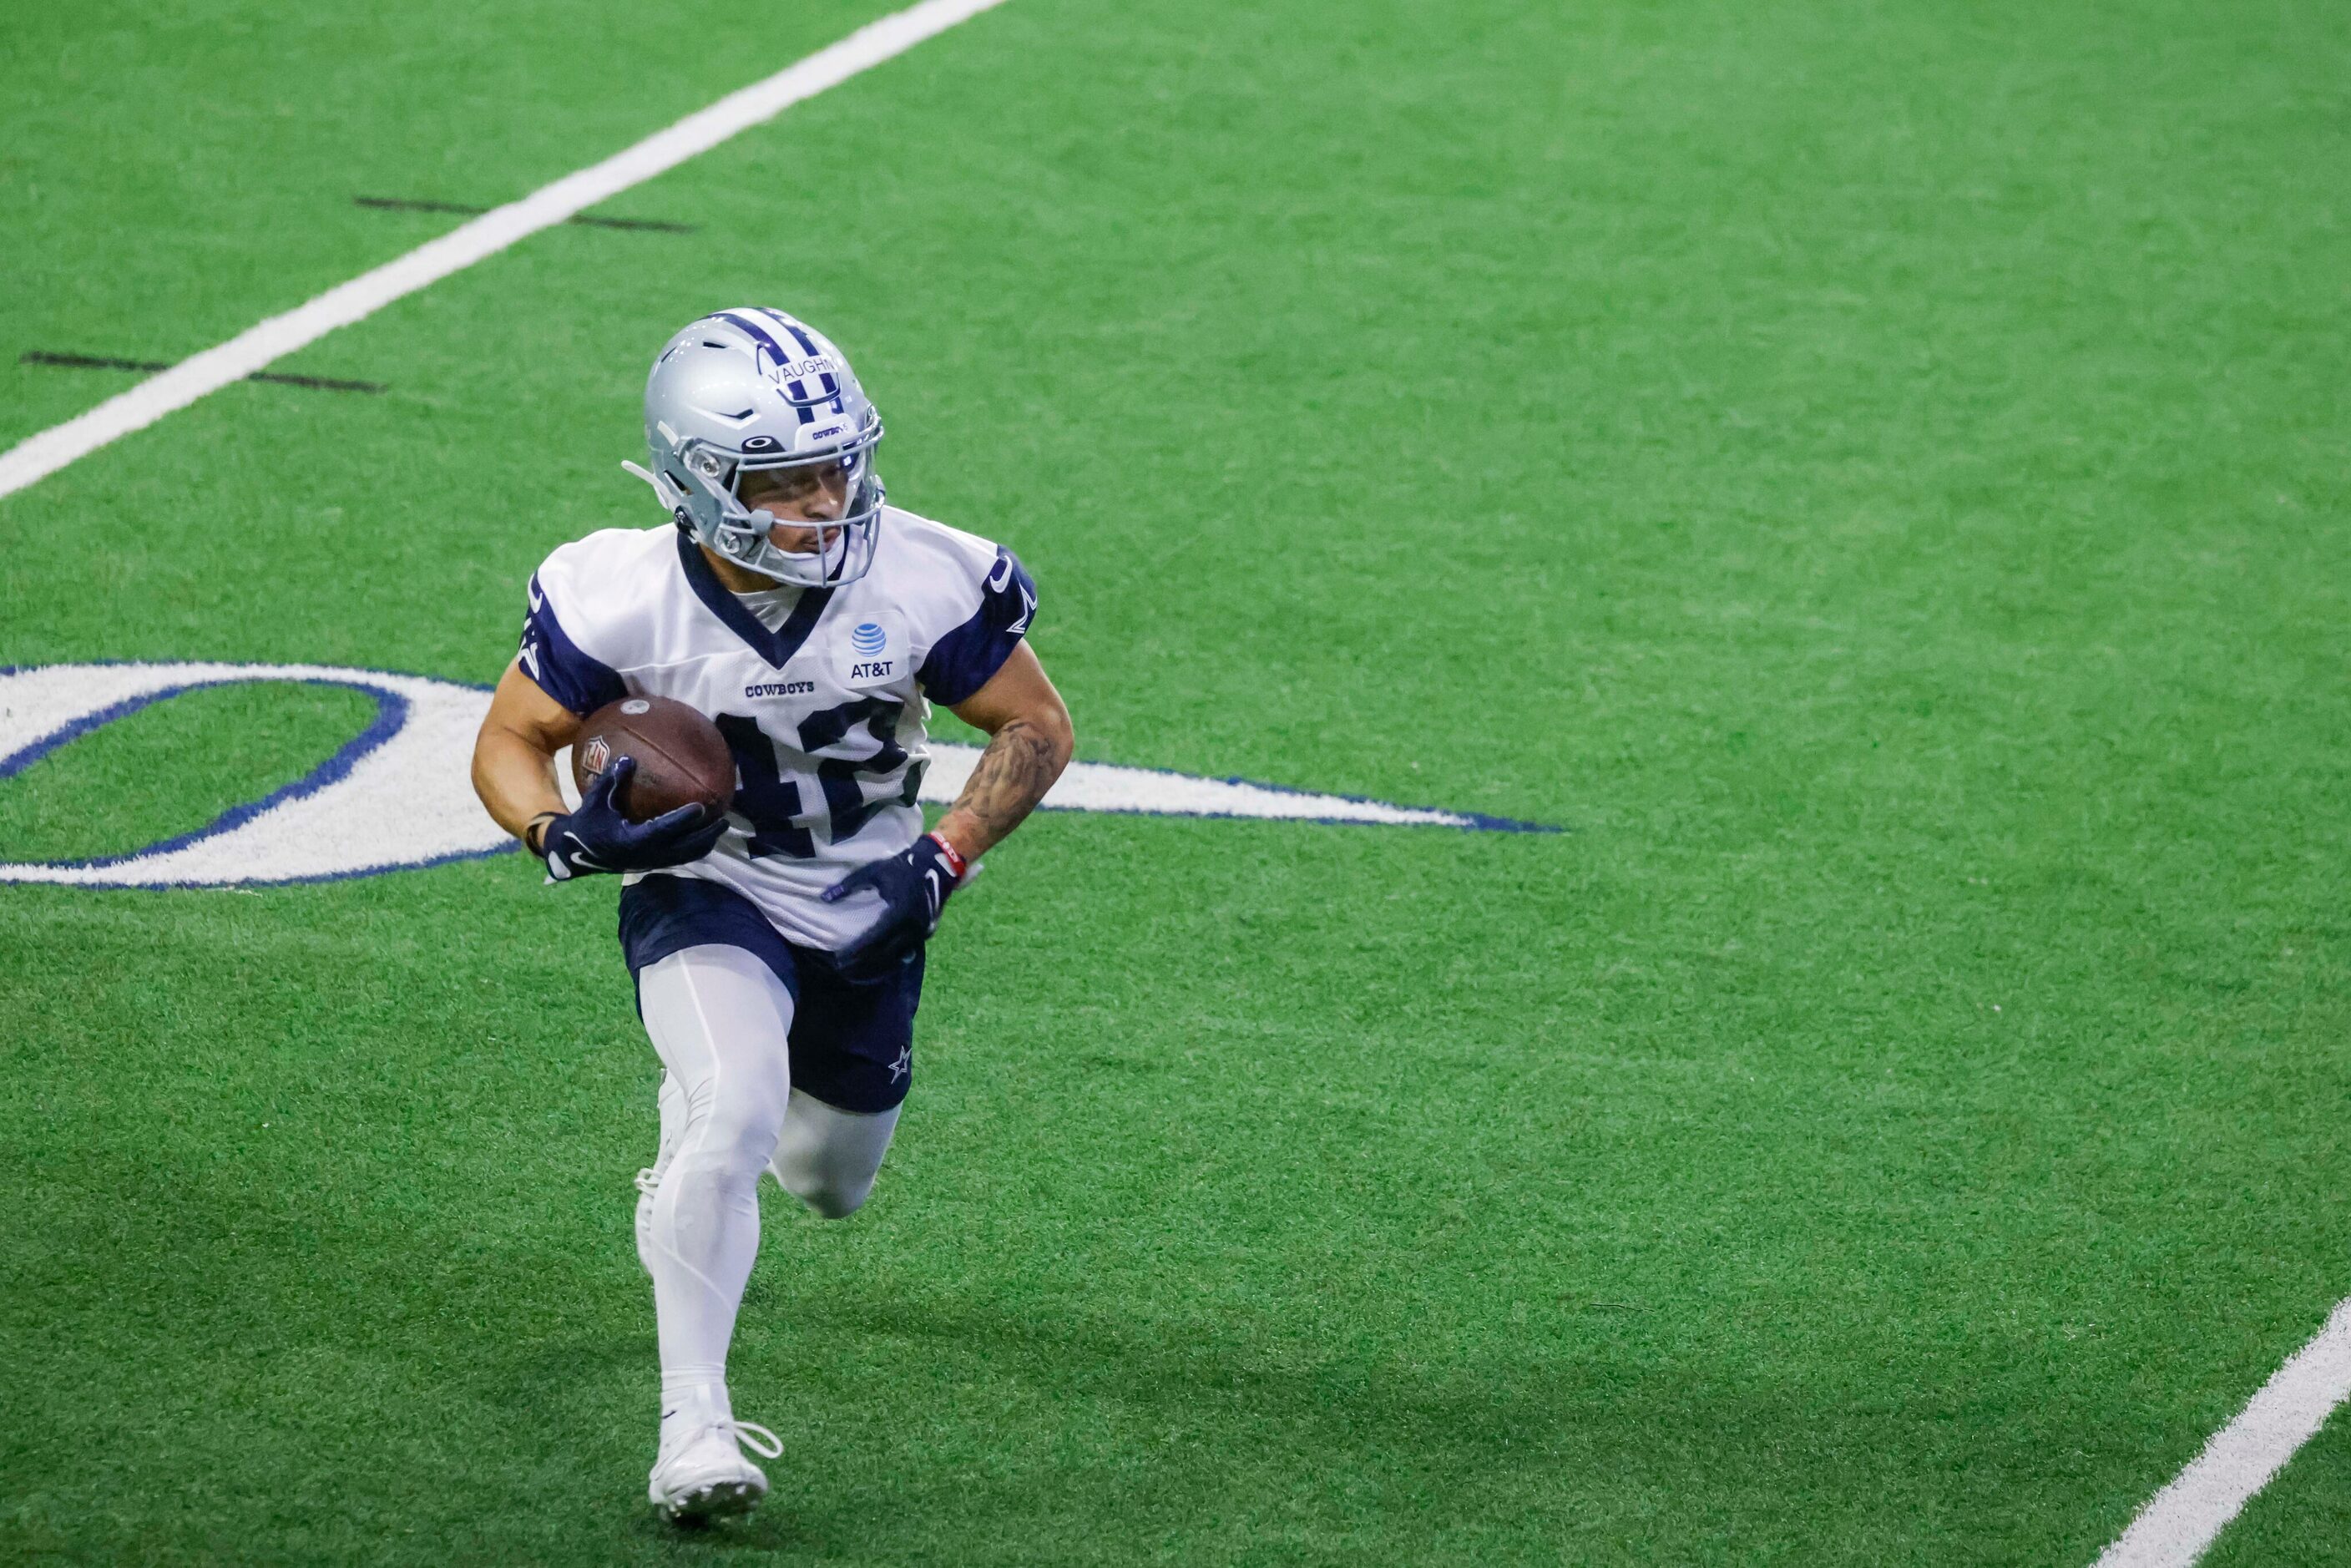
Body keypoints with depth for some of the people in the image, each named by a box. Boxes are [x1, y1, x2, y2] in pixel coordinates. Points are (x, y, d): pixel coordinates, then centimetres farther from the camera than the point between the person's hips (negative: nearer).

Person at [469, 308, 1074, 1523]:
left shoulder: (920, 582, -22)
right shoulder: (626, 599, -24)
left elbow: (1037, 726, -8)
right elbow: (510, 741, -10)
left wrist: (943, 859, -22)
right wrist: (564, 837, -32)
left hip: (865, 907, 3)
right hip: (707, 893, -3)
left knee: (830, 1185, 20)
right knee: (729, 1118, -30)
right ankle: (693, 1422, -22)